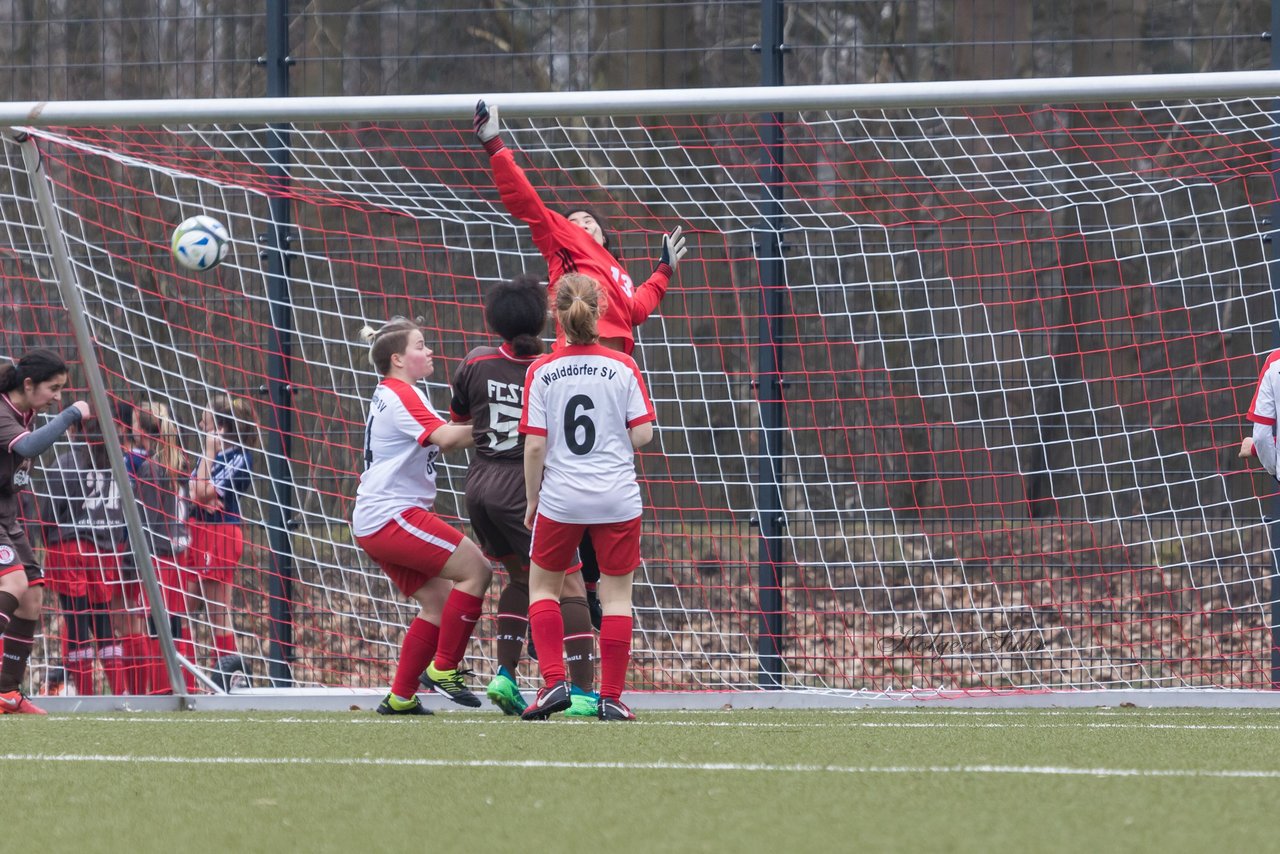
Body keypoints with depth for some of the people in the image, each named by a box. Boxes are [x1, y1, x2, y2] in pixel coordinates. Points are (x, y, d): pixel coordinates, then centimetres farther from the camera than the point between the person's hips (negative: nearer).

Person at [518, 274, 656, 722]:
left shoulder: (542, 371, -6)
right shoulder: (623, 367, -5)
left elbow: (535, 445, -7)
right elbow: (642, 434, -5)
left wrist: (532, 499, 5)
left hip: (560, 499, 0)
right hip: (618, 499, 0)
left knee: (543, 587, 18)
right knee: (616, 594, 8)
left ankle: (553, 681, 3)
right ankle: (611, 697, 7)